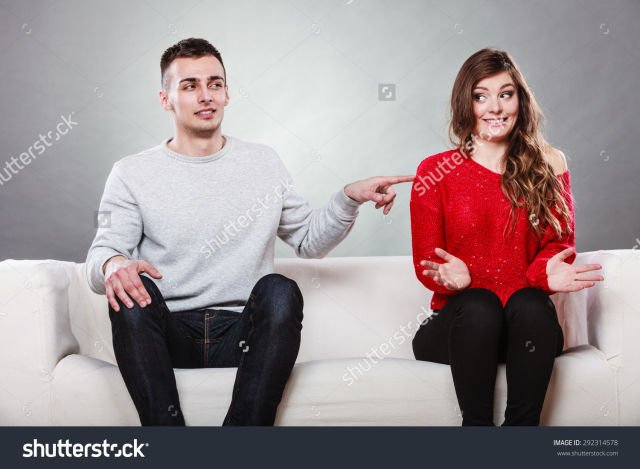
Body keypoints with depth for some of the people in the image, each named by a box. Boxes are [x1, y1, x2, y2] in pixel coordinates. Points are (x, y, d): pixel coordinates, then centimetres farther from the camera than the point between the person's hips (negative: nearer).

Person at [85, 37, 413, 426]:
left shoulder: (265, 163, 15)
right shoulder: (132, 173, 8)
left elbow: (309, 240, 20)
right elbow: (101, 254, 0)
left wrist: (348, 199, 2)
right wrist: (112, 265, -25)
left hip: (241, 335, 1)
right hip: (169, 336, -1)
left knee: (279, 290, -30)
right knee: (132, 290, -32)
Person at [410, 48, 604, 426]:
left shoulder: (548, 166, 9)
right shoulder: (435, 172, 4)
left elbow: (559, 242, 4)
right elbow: (425, 263, 1)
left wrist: (548, 271, -21)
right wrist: (452, 276, -24)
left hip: (526, 326, 1)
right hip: (460, 324, -1)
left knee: (530, 305, -32)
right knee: (479, 305, -33)